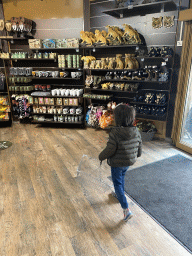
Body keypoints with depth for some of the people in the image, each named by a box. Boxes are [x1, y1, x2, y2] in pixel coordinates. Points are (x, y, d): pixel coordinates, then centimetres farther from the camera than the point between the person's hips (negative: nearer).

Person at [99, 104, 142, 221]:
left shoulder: (115, 133, -29)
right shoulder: (136, 132, -10)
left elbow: (110, 150, -25)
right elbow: (139, 148, 2)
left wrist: (101, 156, -6)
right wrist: (136, 156, 22)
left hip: (117, 164, -6)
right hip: (129, 162, 6)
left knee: (118, 184, 10)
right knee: (121, 178, 30)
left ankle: (126, 209, 7)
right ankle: (119, 194, 54)